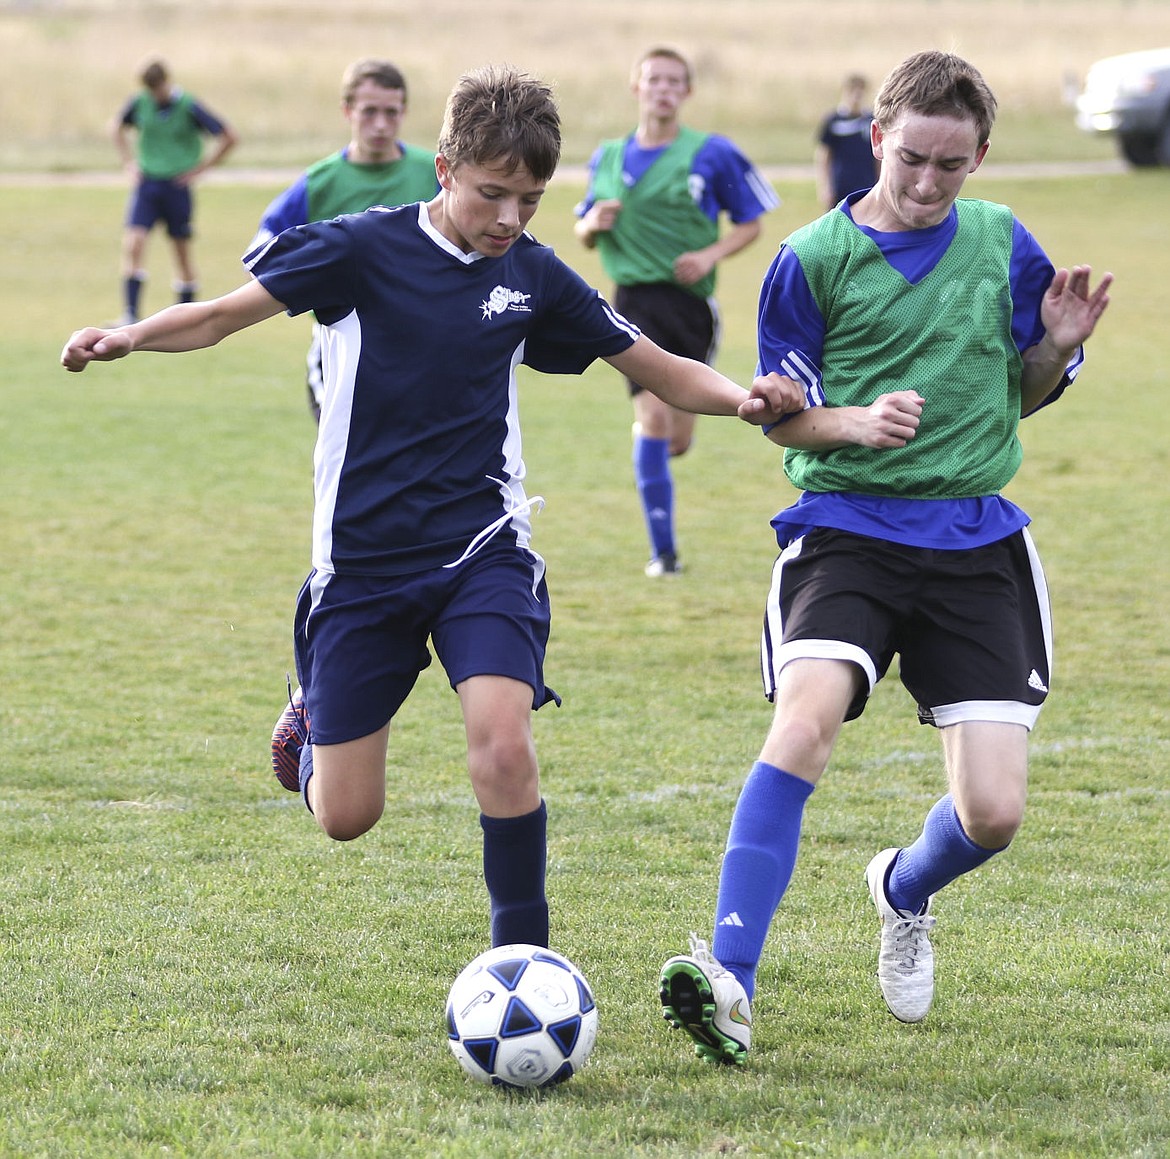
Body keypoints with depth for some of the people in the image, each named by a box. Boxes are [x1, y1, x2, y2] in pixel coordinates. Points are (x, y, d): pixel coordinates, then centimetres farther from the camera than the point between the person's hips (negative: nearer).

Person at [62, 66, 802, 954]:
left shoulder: (534, 276, 1)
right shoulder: (364, 248, -9)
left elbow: (663, 371, 8)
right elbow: (222, 316, -4)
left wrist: (744, 400, -13)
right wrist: (127, 339, -23)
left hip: (483, 548, 1)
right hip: (361, 558, -1)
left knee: (504, 748, -24)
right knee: (346, 816, 3)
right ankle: (312, 717, 40)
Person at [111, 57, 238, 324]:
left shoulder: (188, 107, -10)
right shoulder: (140, 103, 0)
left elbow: (229, 138, -5)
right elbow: (117, 127, 22)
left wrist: (200, 168, -5)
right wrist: (129, 162, 11)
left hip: (177, 185, -2)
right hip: (146, 183, 2)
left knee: (182, 250, 5)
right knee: (132, 242, -13)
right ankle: (130, 315, -13)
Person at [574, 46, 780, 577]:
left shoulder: (711, 154, 0)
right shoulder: (607, 159, 9)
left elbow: (750, 224, 5)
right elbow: (583, 234, 20)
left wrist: (711, 254, -12)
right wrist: (592, 223, -4)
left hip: (691, 298, 0)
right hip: (635, 299, 0)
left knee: (677, 438, 5)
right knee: (653, 417, -15)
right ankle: (662, 549, -9)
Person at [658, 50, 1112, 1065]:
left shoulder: (1003, 244, 7)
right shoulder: (814, 259, -1)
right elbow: (783, 417, 4)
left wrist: (1057, 347, -6)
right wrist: (855, 423, -17)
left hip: (978, 539, 2)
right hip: (848, 527, -2)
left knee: (994, 815, -5)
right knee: (807, 716, -31)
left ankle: (905, 892, 33)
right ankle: (729, 984, -32)